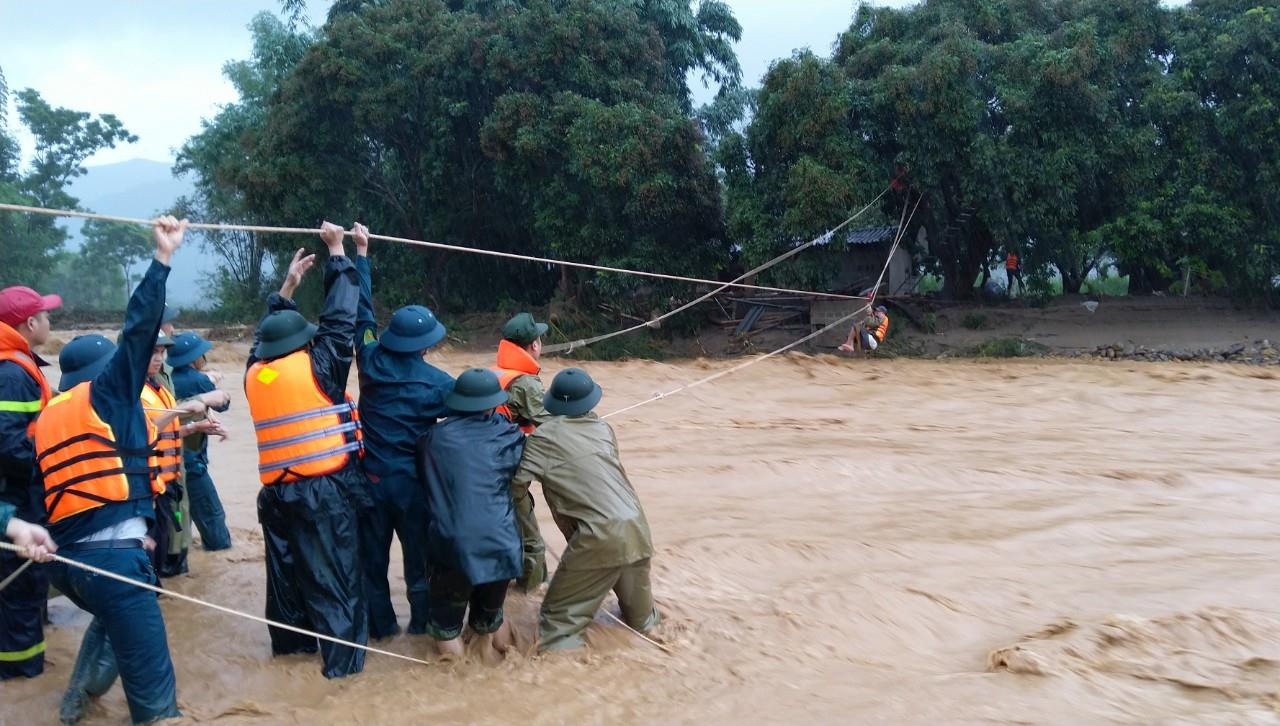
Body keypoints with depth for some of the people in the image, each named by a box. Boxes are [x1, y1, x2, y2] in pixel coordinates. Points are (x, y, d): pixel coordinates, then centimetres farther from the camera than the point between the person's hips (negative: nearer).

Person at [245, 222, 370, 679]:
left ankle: (290, 639, 34)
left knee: (285, 568, 19)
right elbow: (340, 318, -6)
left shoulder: (255, 373, 4)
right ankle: (342, 657, 1)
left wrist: (287, 288, 28)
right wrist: (338, 254, 3)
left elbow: (269, 335, 23)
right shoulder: (316, 367, -11)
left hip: (277, 492, 6)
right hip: (327, 491, -6)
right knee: (335, 575, -1)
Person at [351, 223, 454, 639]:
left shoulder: (371, 363, -6)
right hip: (413, 480, -2)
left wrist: (361, 252, 11)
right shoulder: (438, 382, -13)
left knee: (373, 554, 13)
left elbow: (362, 310, 4)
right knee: (418, 554, 12)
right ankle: (421, 623, 22)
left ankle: (380, 625, 22)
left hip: (372, 477, 2)